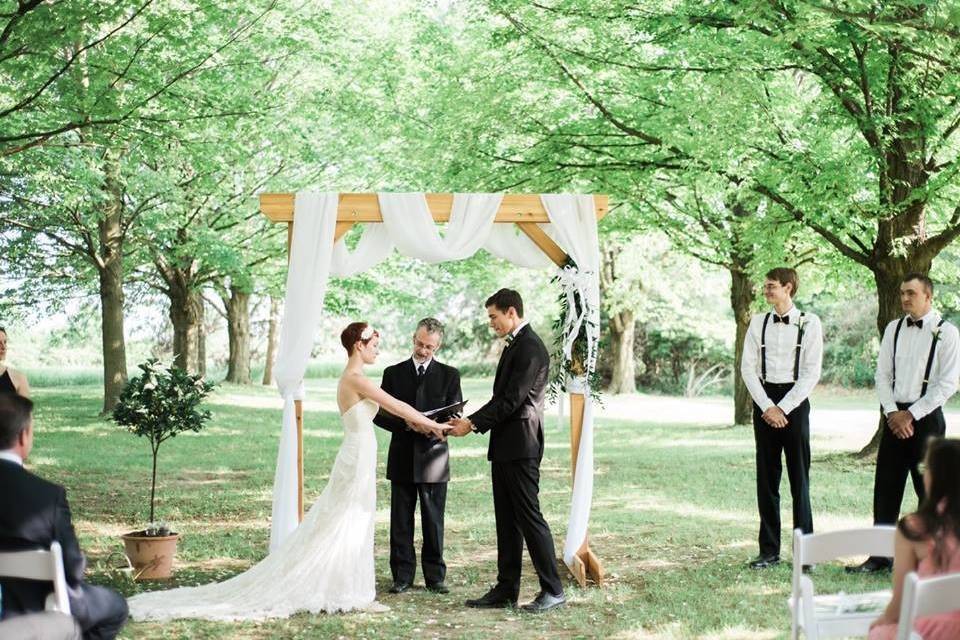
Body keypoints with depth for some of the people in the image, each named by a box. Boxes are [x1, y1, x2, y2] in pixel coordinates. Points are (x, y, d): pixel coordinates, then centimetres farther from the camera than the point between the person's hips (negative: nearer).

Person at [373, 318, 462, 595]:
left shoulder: (449, 375, 6)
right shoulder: (393, 373, 7)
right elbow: (379, 415, 2)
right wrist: (406, 424, -15)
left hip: (434, 459, -1)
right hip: (402, 459, 1)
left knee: (434, 521, 3)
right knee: (401, 521, 4)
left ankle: (435, 576, 11)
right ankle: (403, 575, 11)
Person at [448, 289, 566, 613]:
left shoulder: (530, 348, -14)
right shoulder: (514, 345, 16)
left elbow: (512, 400, -19)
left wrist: (474, 423, -15)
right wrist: (473, 420, 9)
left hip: (520, 447, -10)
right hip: (504, 447, 10)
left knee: (528, 516, -7)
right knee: (506, 521, 11)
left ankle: (553, 590, -1)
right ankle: (506, 590, 16)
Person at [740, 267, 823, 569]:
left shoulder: (809, 323, -3)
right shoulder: (758, 323, 7)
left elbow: (812, 372, -7)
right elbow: (748, 367, 3)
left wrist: (783, 408, -12)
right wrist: (767, 406, -8)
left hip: (795, 402, -3)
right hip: (764, 402, 3)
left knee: (799, 477, -1)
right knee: (766, 479, 6)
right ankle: (769, 550, 13)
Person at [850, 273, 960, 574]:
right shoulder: (893, 329, 9)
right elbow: (882, 374, 8)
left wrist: (911, 415, -13)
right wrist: (892, 413, -5)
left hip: (926, 417, -5)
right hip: (895, 417, 5)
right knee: (885, 489, 5)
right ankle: (880, 555, 13)